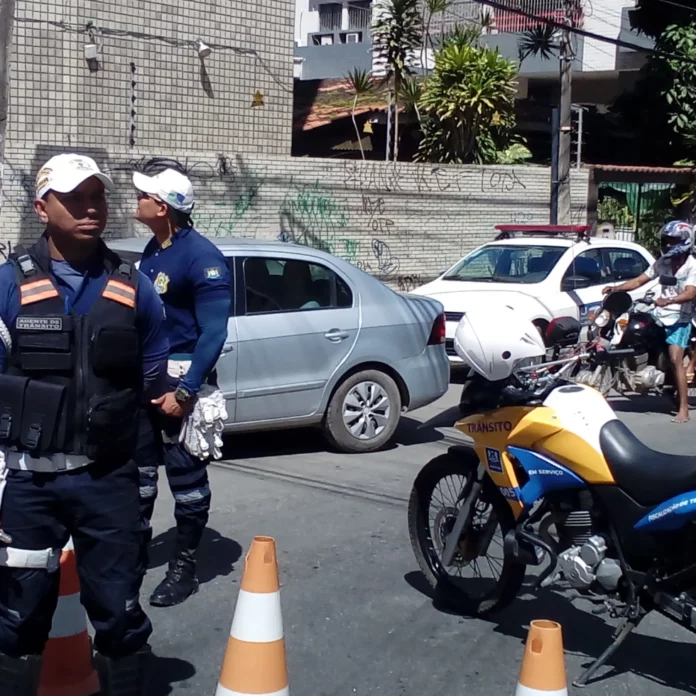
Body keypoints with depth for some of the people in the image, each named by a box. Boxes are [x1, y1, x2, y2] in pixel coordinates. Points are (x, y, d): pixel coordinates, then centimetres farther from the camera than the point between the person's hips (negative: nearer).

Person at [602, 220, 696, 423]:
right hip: (659, 315, 7)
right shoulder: (662, 262, 7)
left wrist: (668, 301, -44)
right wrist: (615, 288, -9)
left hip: (679, 319, -7)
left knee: (675, 360, -17)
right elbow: (639, 281, 5)